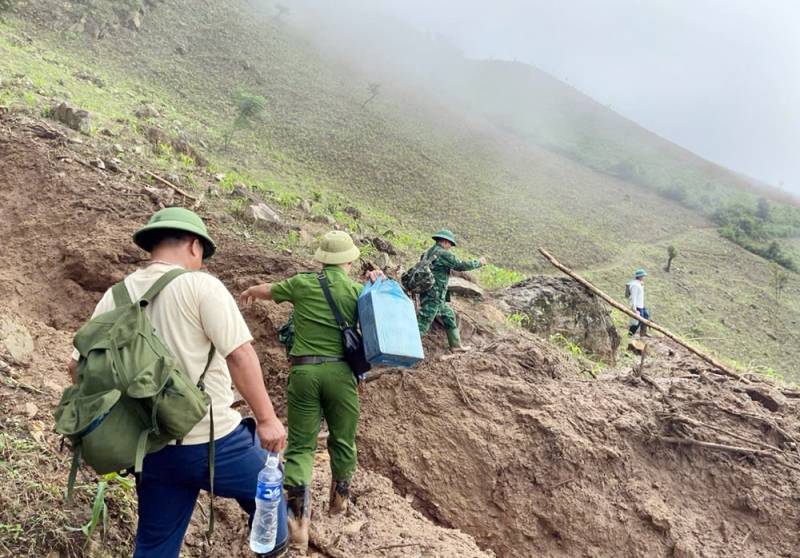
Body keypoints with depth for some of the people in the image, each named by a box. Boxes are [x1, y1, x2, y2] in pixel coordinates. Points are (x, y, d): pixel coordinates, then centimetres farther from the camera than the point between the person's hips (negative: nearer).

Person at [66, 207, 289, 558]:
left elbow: (79, 365, 9)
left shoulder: (115, 297, 5)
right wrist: (266, 418, -15)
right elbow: (239, 354, -20)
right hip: (212, 441, -6)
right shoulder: (200, 285, -12)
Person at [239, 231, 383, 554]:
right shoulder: (359, 290, 0)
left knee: (301, 445, 6)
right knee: (342, 440, 18)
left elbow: (265, 291, 20)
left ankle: (298, 519, -6)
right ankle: (339, 500, 37)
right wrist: (377, 287, 8)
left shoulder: (303, 283, 3)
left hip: (303, 371, 0)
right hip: (339, 371, 0)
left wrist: (248, 293, 43)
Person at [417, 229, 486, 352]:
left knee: (449, 316, 20)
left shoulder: (427, 253, 13)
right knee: (423, 323, -10)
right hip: (433, 296, -10)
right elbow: (461, 265, -9)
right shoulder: (443, 254, -13)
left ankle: (456, 345, 27)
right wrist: (479, 263, 4)